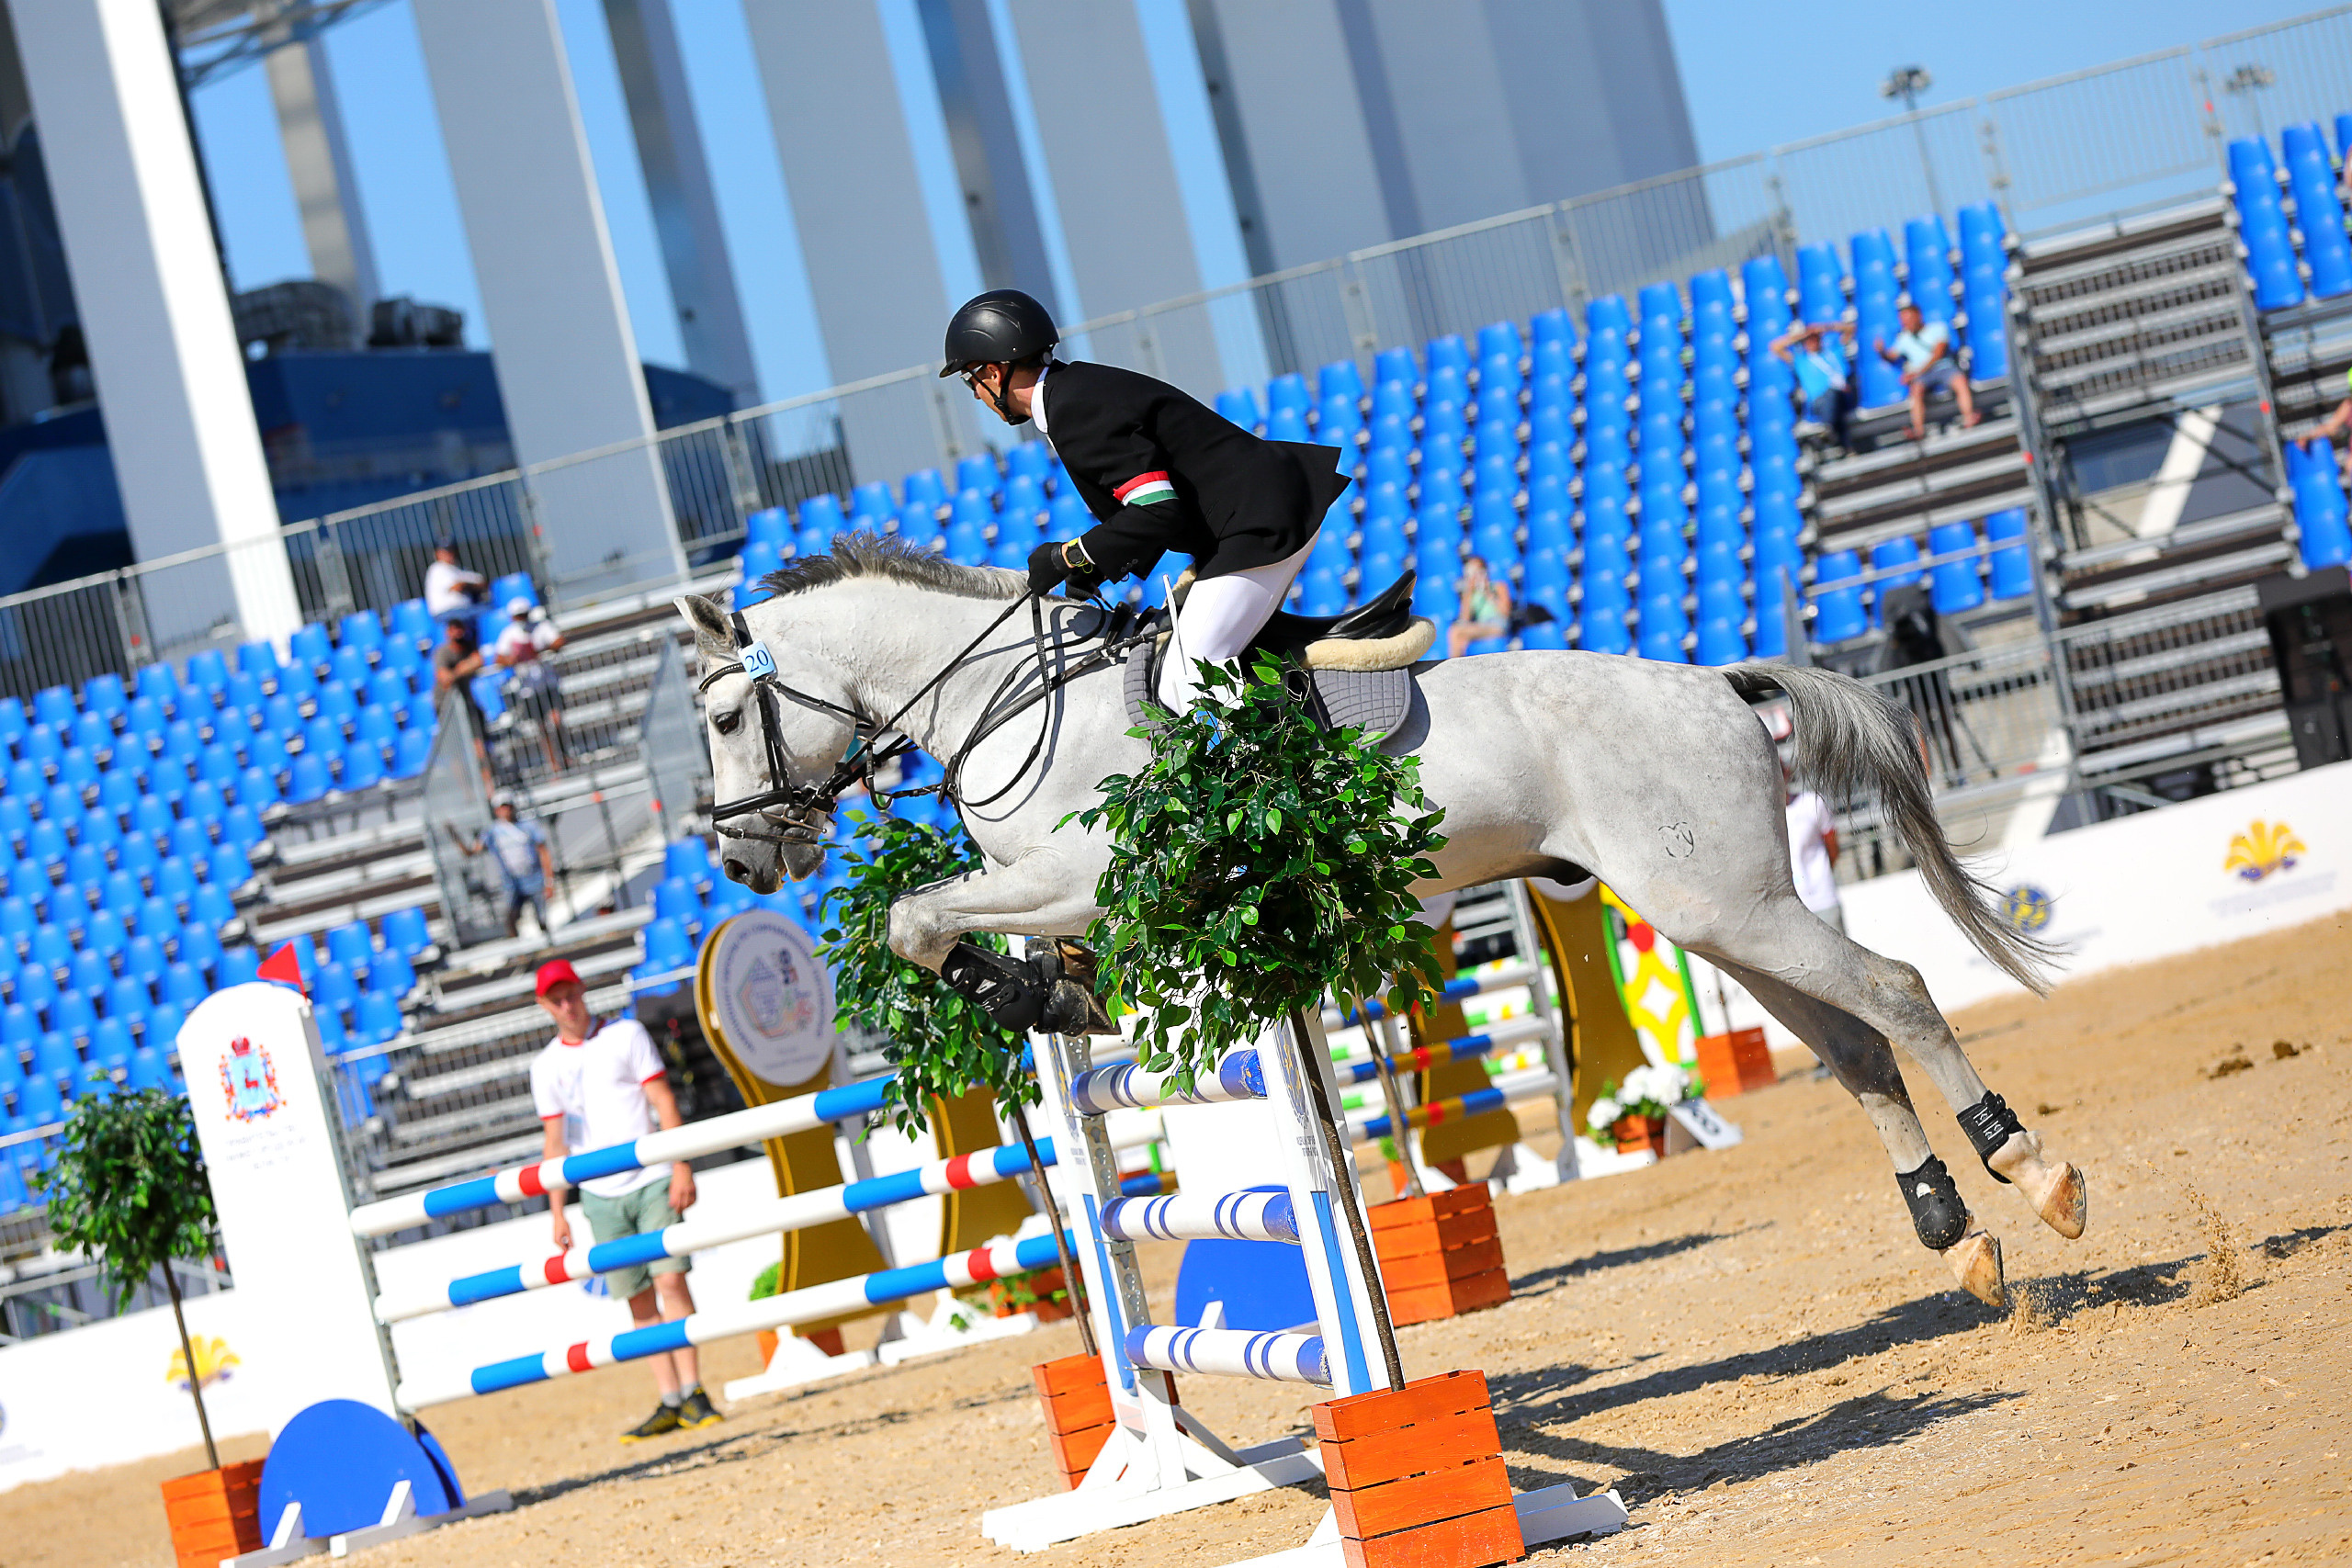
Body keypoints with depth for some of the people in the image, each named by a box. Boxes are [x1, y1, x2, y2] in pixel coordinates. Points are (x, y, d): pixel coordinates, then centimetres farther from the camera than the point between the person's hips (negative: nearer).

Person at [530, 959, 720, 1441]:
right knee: (639, 1300, 1)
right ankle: (669, 1403, 3)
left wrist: (680, 1167, -10)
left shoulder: (626, 1035, 3)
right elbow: (555, 1141, 11)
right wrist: (558, 1213, 5)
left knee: (670, 1279, -13)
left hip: (652, 1181, -2)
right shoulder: (546, 1066, 9)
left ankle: (692, 1394, -12)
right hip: (600, 1195, 2)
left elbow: (663, 1102, -1)